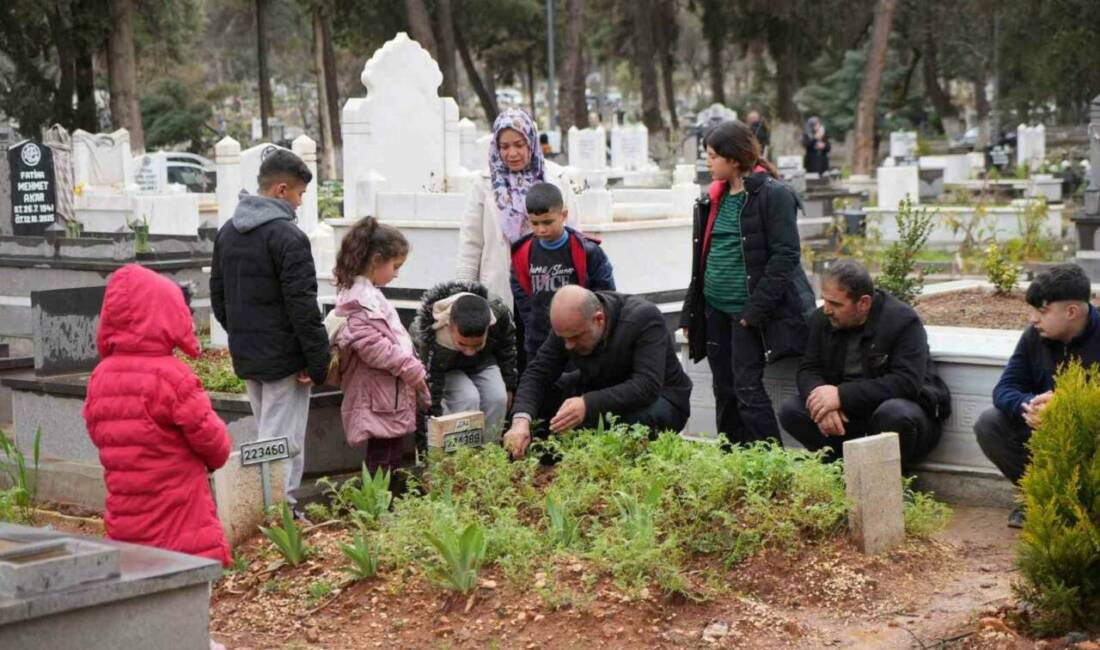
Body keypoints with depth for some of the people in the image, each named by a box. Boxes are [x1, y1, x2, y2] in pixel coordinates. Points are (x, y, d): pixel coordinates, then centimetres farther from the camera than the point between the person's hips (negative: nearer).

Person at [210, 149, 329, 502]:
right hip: (283, 359, -8)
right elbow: (303, 307, -19)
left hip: (245, 357, 8)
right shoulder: (288, 237, -16)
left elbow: (218, 295, 17)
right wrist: (318, 363, -14)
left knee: (267, 437, 18)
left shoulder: (227, 232, 11)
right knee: (284, 443, -4)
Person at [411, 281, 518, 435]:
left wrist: (509, 387, 3)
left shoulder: (498, 312, -33)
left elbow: (507, 350, -8)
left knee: (497, 398, -19)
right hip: (444, 369, -3)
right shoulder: (428, 335, -43)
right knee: (468, 399, -28)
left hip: (483, 361, 3)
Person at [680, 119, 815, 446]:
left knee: (747, 389, -9)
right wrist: (690, 312, 14)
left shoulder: (773, 195, -10)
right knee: (724, 392, 10)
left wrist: (755, 310, -19)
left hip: (747, 310, -7)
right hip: (715, 309, 7)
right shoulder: (715, 196, 14)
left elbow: (785, 256, -15)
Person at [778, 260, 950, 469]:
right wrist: (824, 404, -25)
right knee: (790, 411, -14)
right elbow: (808, 370, 0)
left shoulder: (904, 322, -18)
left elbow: (907, 383, -28)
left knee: (894, 413, -39)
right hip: (848, 414, 5)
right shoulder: (822, 319, 0)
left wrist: (842, 395, -33)